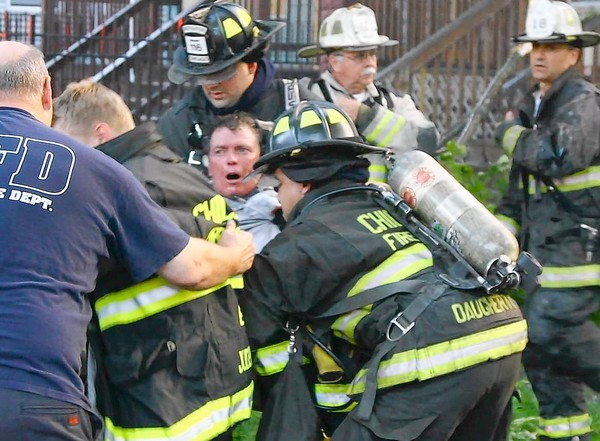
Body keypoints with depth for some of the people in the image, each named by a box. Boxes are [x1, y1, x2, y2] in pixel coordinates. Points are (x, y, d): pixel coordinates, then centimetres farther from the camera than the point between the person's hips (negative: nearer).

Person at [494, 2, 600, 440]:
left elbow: (560, 156, -30)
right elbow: (520, 188, 24)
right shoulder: (533, 107, 16)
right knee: (540, 339, 7)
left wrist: (512, 134, -12)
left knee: (548, 331, -18)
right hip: (549, 249, 9)